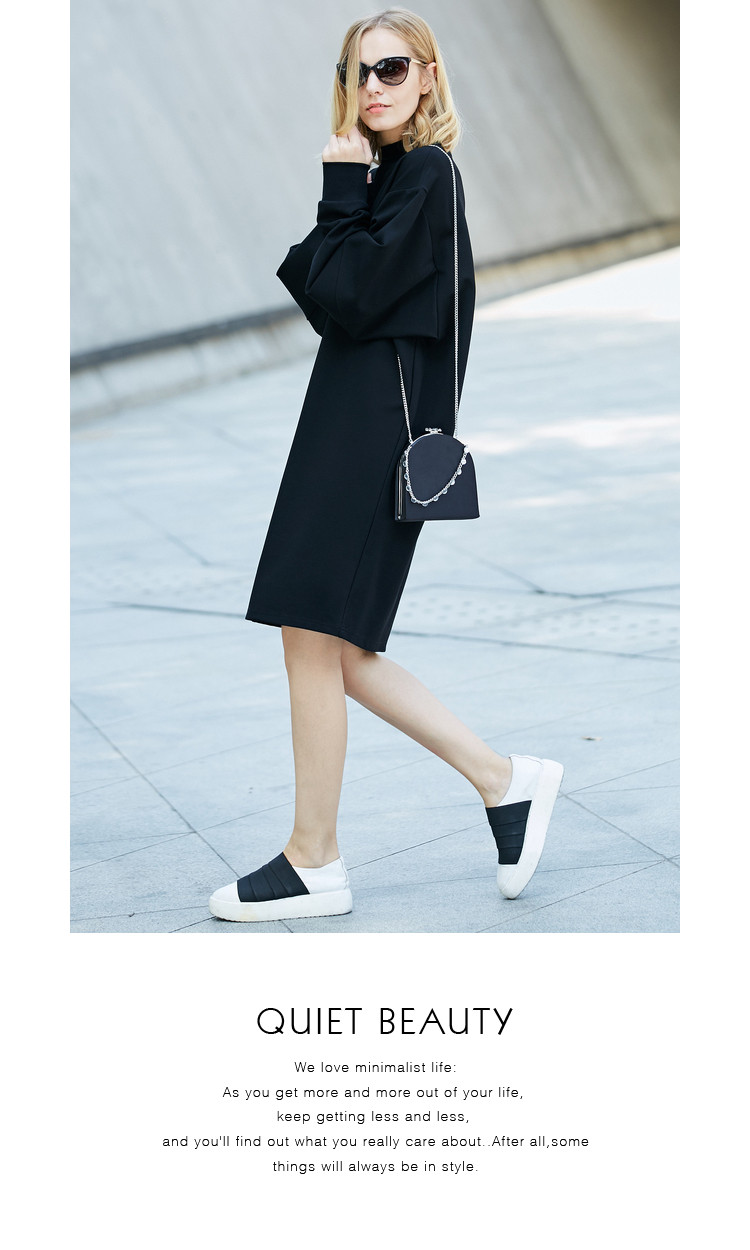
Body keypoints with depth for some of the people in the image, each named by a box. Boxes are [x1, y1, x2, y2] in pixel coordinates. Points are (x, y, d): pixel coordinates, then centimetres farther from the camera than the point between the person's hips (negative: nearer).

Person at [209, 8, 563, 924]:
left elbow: (349, 297, -16)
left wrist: (341, 190, -8)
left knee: (314, 640, -5)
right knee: (337, 649, 10)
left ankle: (313, 864, 5)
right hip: (355, 421, 10)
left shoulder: (426, 174, -9)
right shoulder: (390, 174, 19)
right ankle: (503, 780, 16)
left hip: (374, 425, -10)